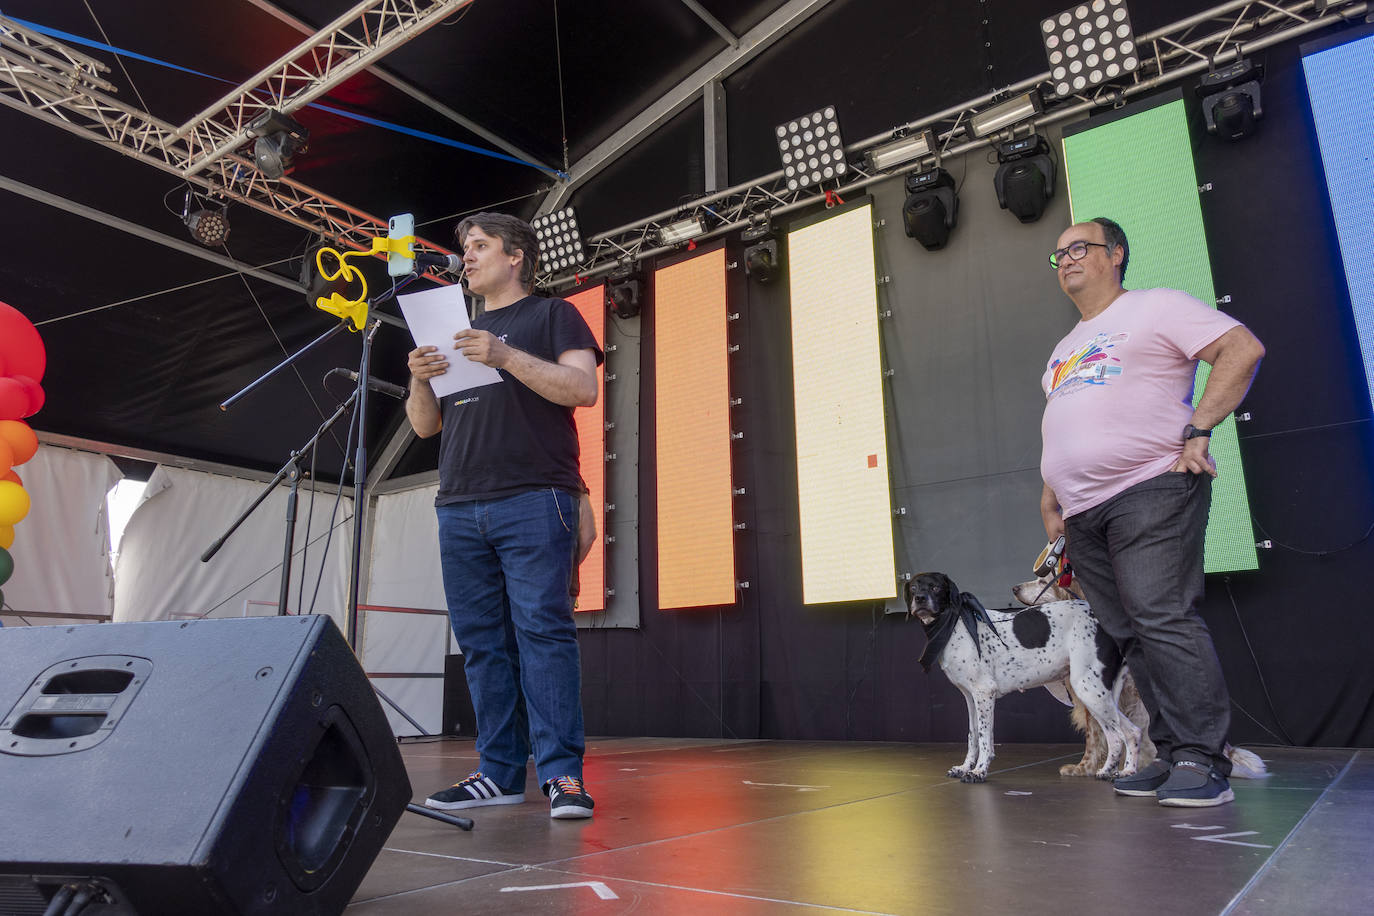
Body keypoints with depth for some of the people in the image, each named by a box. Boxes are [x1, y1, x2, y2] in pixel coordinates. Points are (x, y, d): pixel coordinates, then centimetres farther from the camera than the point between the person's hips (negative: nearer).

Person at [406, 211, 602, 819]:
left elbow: (583, 389, -6)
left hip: (533, 501, -6)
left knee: (543, 629, -10)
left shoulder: (552, 316, 11)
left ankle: (562, 773, -6)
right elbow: (425, 426, 24)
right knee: (481, 642, 3)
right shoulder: (454, 333, 28)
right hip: (459, 506, 6)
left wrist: (504, 355, -14)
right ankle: (500, 772, 9)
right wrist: (420, 380, 3)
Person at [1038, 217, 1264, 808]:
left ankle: (1203, 760, -6)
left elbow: (1243, 349, -8)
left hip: (1149, 492, -7)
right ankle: (1173, 756, 13)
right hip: (1083, 515, 8)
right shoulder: (1065, 349, 26)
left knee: (1162, 619, -15)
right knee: (1130, 637, 6)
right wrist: (1050, 500, 20)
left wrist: (1198, 430, -15)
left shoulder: (1155, 308, 3)